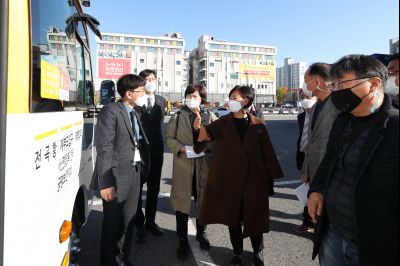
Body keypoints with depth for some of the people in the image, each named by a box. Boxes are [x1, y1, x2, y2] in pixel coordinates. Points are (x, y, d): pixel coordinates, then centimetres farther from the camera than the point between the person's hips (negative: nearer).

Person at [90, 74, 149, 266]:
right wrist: (106, 183, -20)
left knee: (128, 222, 19)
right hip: (116, 176, -7)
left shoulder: (135, 113, 12)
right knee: (112, 224, 10)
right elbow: (104, 149, -17)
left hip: (135, 174, 7)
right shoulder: (110, 111, -13)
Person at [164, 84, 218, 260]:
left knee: (203, 200, 13)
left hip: (204, 165, 1)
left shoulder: (210, 116, 3)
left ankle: (201, 233, 36)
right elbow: (169, 138, 2)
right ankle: (182, 239, 22)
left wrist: (207, 147, -17)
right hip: (183, 165, 0)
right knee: (182, 200, 5)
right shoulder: (177, 116, 3)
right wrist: (181, 148, -14)